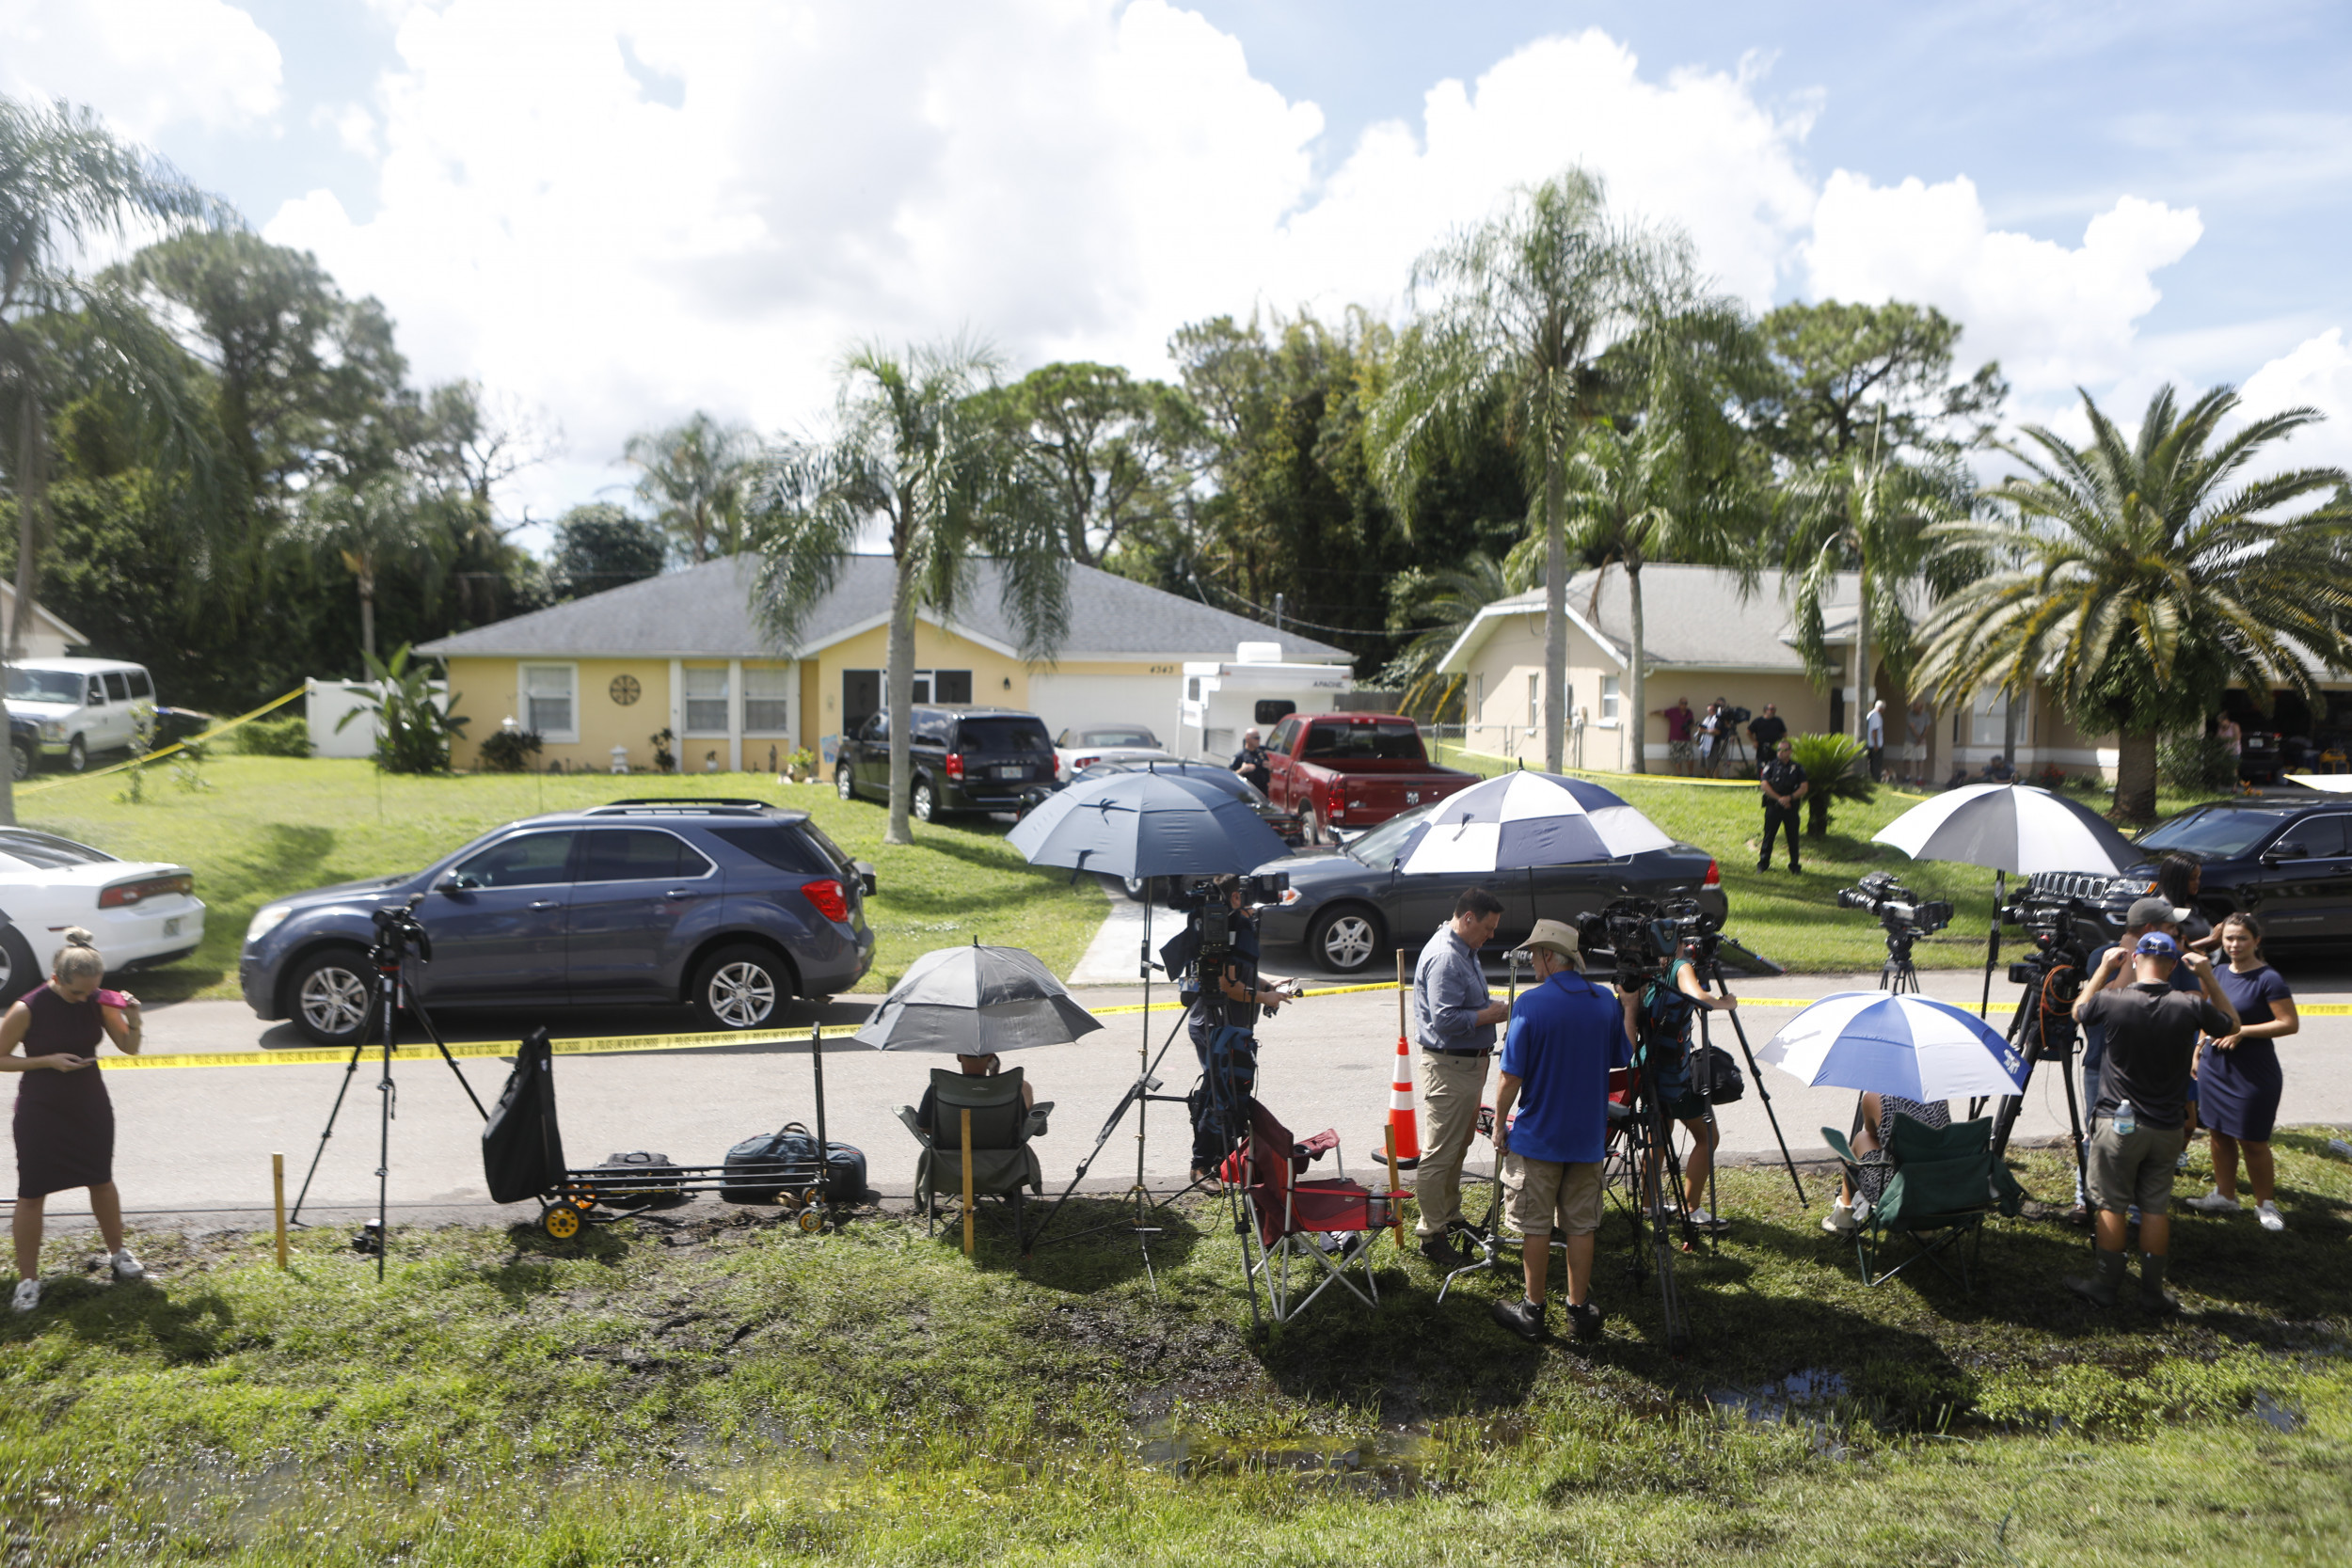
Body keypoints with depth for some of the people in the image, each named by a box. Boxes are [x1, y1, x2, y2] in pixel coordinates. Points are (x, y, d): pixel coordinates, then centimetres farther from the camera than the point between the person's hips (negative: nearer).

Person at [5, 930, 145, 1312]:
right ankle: (27, 1279, 15)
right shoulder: (27, 1009, -18)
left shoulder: (99, 1003, -8)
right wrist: (48, 1061, -22)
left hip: (90, 1105, 3)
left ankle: (117, 1253, 33)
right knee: (31, 1193, 3)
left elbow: (129, 1048, 1)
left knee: (102, 1181, 14)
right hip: (40, 1110, -3)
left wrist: (133, 1020, -19)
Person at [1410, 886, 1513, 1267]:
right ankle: (1431, 1236, 2)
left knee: (1458, 1148, 20)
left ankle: (1450, 1217, 33)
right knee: (1439, 1154, -4)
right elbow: (1445, 1020, -27)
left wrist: (1494, 1006, 8)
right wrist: (1490, 1014, -17)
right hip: (1448, 1067, -11)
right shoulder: (1444, 957, -21)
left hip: (1469, 1063, 11)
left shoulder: (1464, 952, 14)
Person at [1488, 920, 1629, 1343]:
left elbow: (1512, 1075, -15)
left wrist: (1500, 1124, -2)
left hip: (1537, 1135, -4)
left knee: (1536, 1227, 7)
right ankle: (1580, 1309, 20)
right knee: (1581, 1226, 13)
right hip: (1588, 1135, 4)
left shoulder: (1531, 1003, -16)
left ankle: (1533, 1311, 15)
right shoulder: (1606, 1002, -1)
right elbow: (1621, 1060, 10)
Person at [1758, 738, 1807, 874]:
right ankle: (1763, 863, 9)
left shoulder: (1797, 768, 7)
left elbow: (1804, 788, 1)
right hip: (1773, 805, -1)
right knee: (1769, 835, 0)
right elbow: (1764, 785, -5)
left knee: (1793, 836, 4)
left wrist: (1790, 797, -13)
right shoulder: (1771, 766, 4)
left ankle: (1794, 864, 14)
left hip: (1791, 805, 1)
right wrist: (1779, 798, -13)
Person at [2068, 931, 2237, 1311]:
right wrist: (2208, 977, 6)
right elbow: (2232, 1025, 10)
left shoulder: (2113, 1000, -14)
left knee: (2111, 1205, 7)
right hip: (2166, 1128, 2)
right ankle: (2152, 1291, 18)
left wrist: (2104, 969, 13)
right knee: (2156, 1207, 11)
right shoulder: (2189, 1007, -11)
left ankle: (2105, 1284, 15)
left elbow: (2079, 1010, 9)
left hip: (2117, 1124, -2)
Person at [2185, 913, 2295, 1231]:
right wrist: (2198, 1050, 14)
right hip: (2214, 1069, 6)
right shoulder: (2219, 975, 7)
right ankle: (2224, 1196, 25)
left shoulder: (2268, 979, -13)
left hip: (2253, 1074, -6)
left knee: (2253, 1142, 2)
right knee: (2219, 1134, 12)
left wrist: (2242, 1031, -20)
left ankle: (2265, 1204, 17)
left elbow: (2290, 1023, -17)